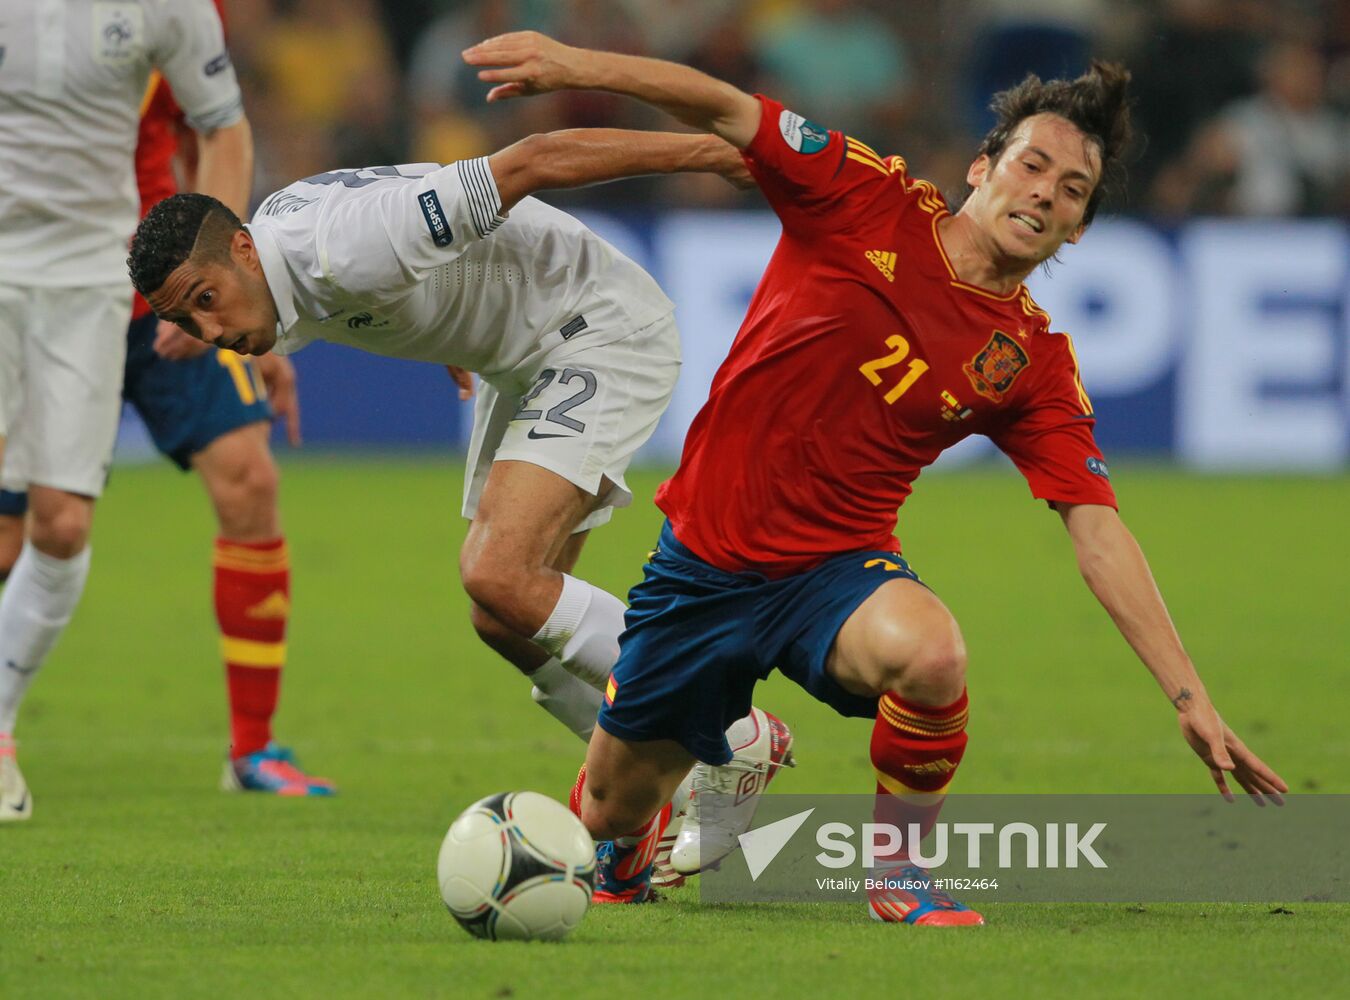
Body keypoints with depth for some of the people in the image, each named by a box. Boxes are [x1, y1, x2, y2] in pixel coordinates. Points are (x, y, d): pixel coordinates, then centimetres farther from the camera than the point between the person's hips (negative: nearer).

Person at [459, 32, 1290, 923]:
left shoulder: (1034, 364, -4)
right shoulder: (870, 203, -8)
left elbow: (1098, 532, -5)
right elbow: (728, 112, -12)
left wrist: (1190, 699, -11)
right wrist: (580, 65, -27)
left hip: (837, 566, 0)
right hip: (705, 559, 0)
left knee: (932, 654, -36)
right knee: (610, 813, 7)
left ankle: (898, 868, -8)